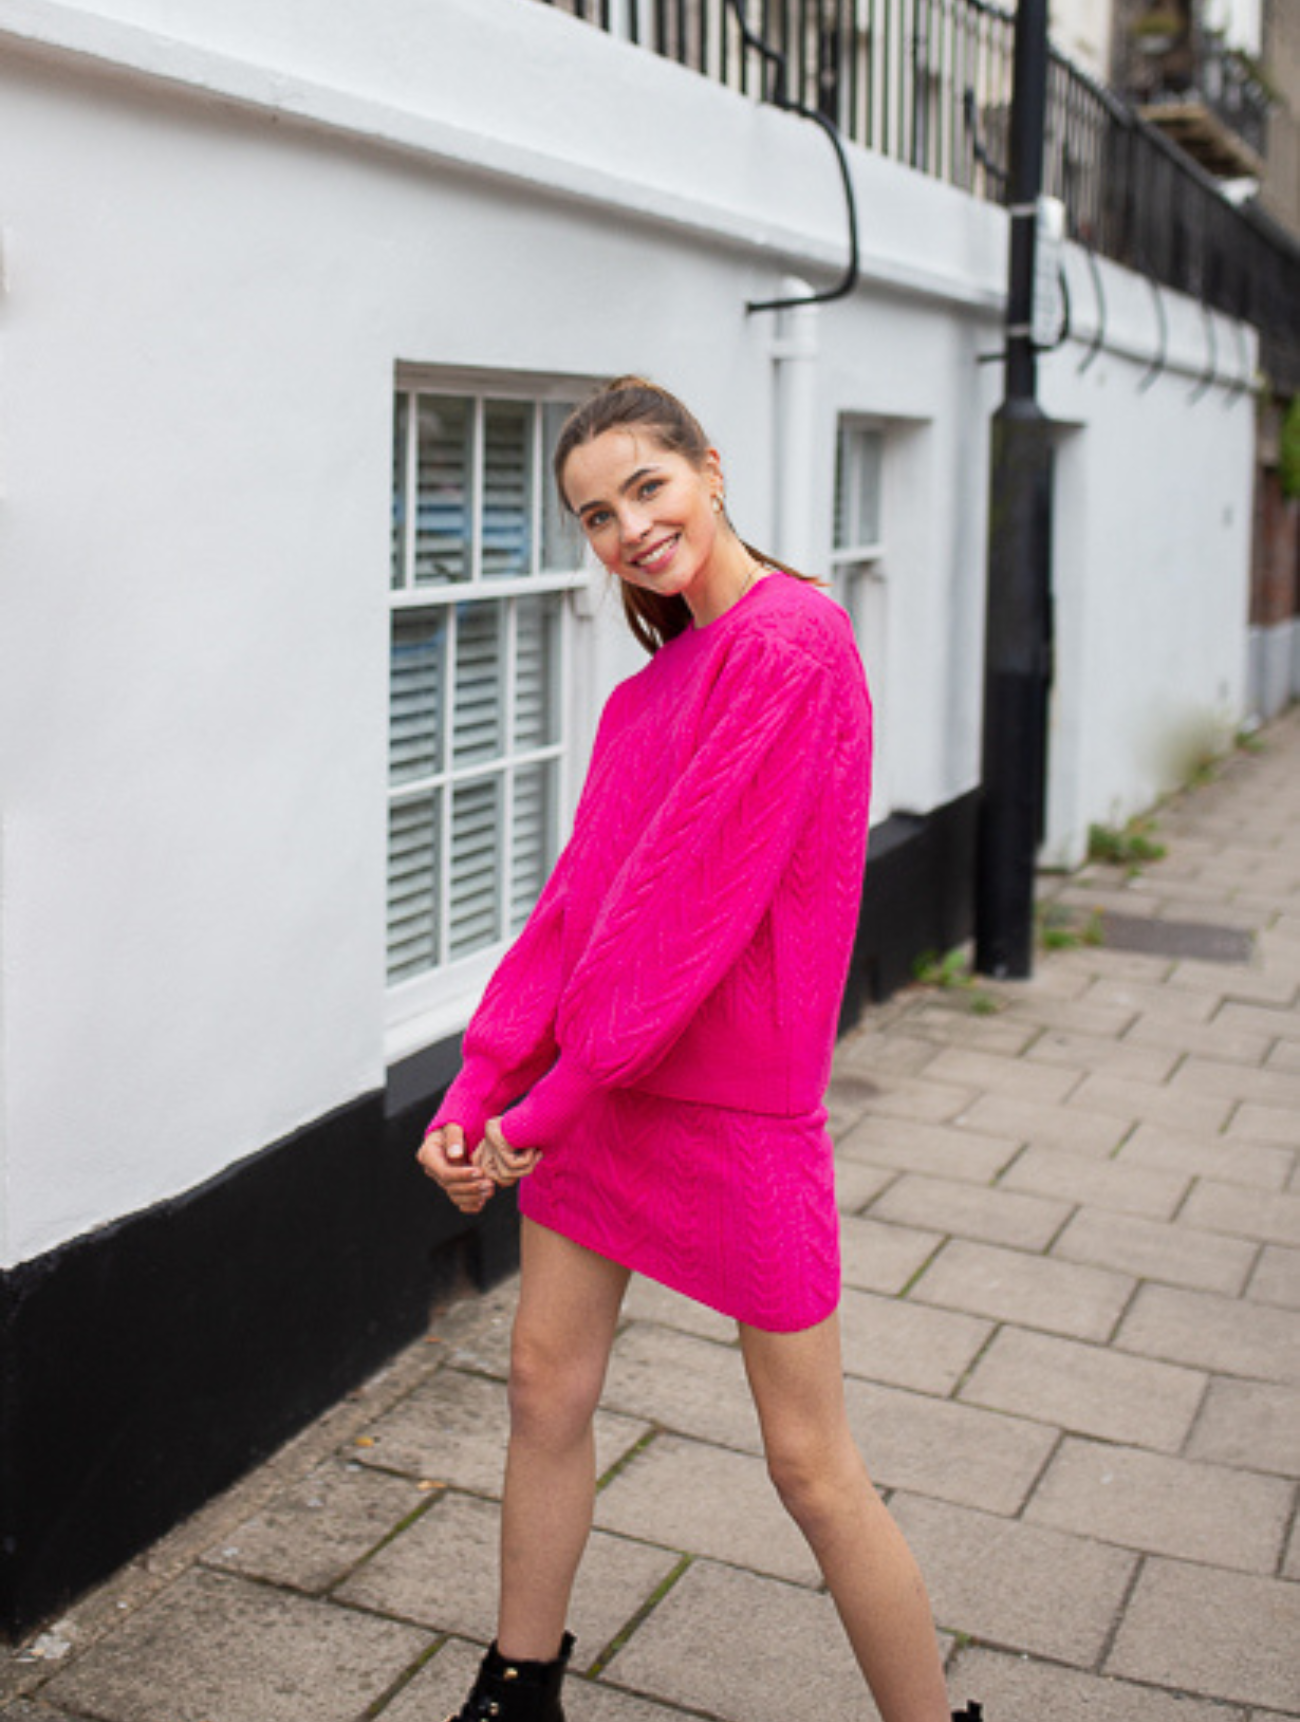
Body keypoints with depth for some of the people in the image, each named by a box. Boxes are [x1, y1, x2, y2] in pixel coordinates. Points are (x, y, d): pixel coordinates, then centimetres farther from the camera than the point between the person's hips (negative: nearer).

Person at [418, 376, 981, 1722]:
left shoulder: (792, 643, -18)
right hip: (595, 1083, 8)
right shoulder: (657, 676, 9)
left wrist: (546, 1104, -16)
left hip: (736, 1102, -8)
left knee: (810, 1465, 4)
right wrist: (479, 1090, -2)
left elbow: (693, 899, -21)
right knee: (545, 1389, 16)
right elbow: (580, 891, 5)